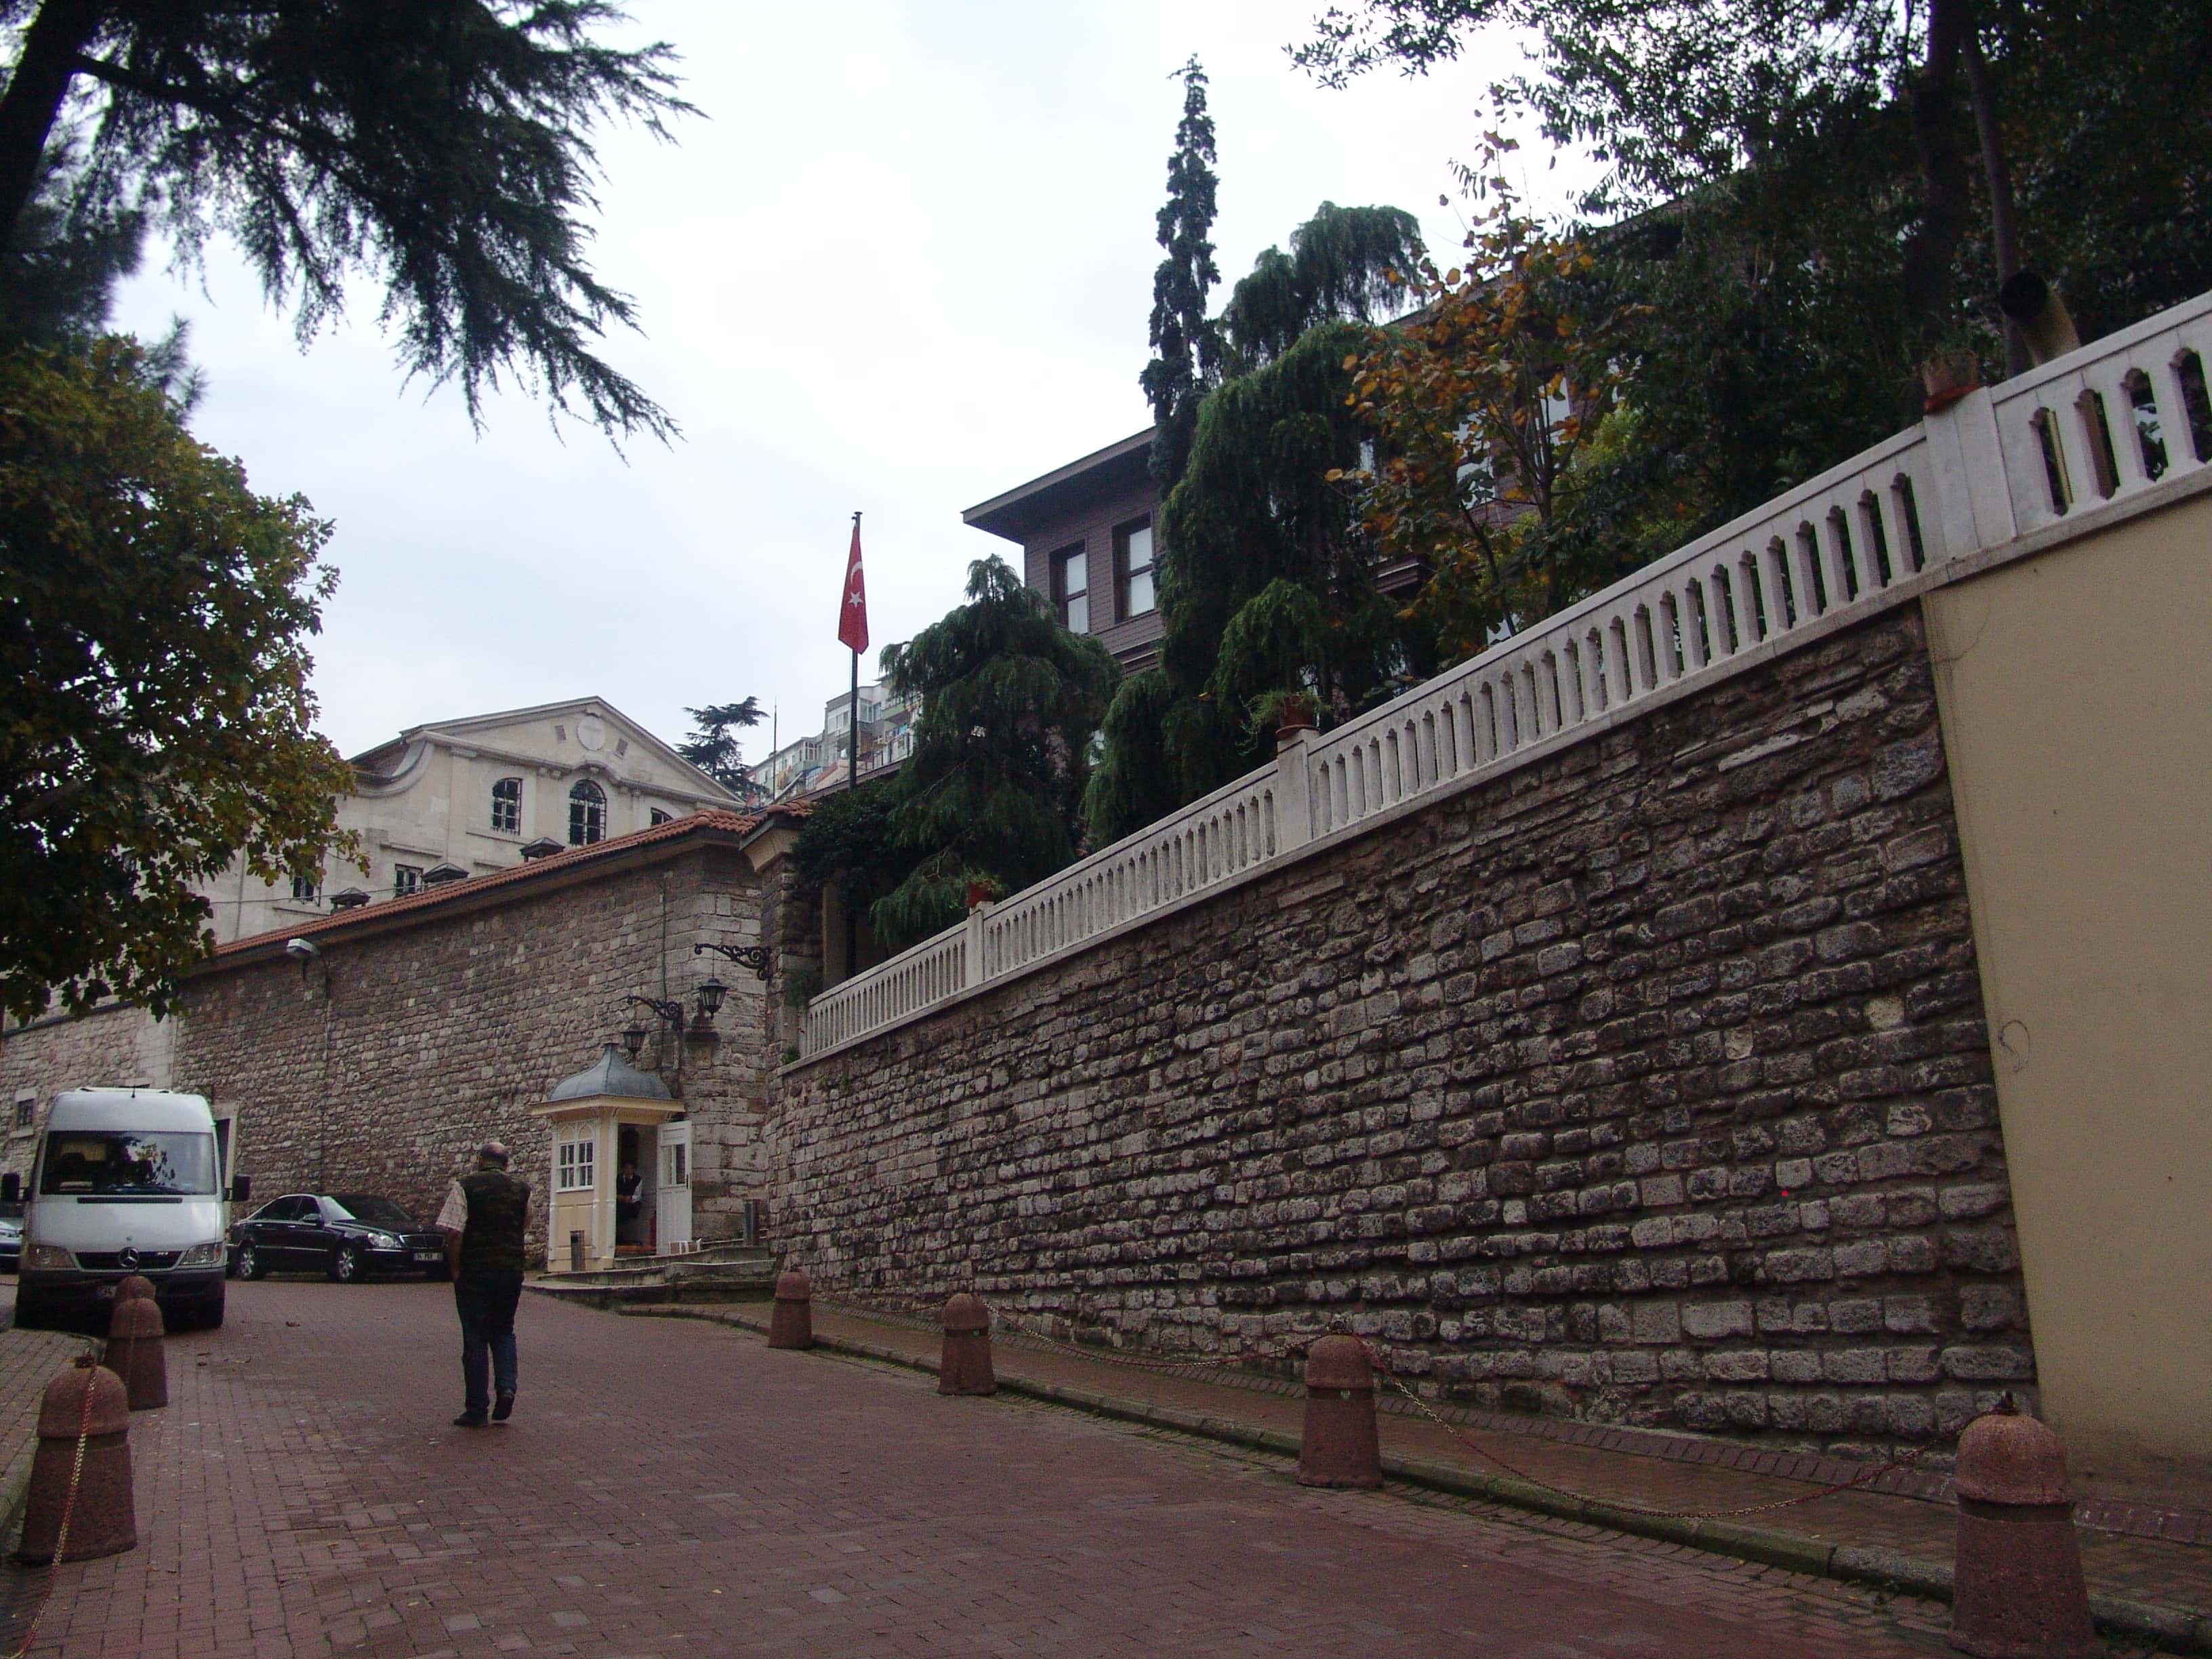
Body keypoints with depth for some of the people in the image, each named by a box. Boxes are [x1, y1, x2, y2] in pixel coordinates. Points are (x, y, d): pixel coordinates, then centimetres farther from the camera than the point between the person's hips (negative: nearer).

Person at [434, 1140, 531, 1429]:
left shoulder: (465, 1187, -6)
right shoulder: (522, 1190, 6)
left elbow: (454, 1234, -12)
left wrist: (455, 1270, -3)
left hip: (475, 1273, -3)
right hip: (512, 1272, 3)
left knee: (475, 1339, 5)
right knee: (503, 1331, 19)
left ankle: (477, 1410, 8)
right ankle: (506, 1386, -1)